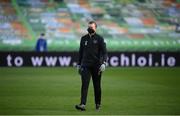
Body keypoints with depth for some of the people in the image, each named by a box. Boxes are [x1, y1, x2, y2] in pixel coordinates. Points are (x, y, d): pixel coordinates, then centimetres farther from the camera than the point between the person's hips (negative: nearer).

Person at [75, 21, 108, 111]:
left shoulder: (99, 39, 1)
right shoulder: (84, 38, 12)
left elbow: (104, 52, -4)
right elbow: (80, 52, 19)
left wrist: (103, 63, -18)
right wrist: (78, 64, 17)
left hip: (96, 65, -2)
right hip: (85, 65, 2)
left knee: (97, 86, 6)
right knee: (84, 84, -10)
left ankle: (98, 104, 21)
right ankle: (82, 104, -19)